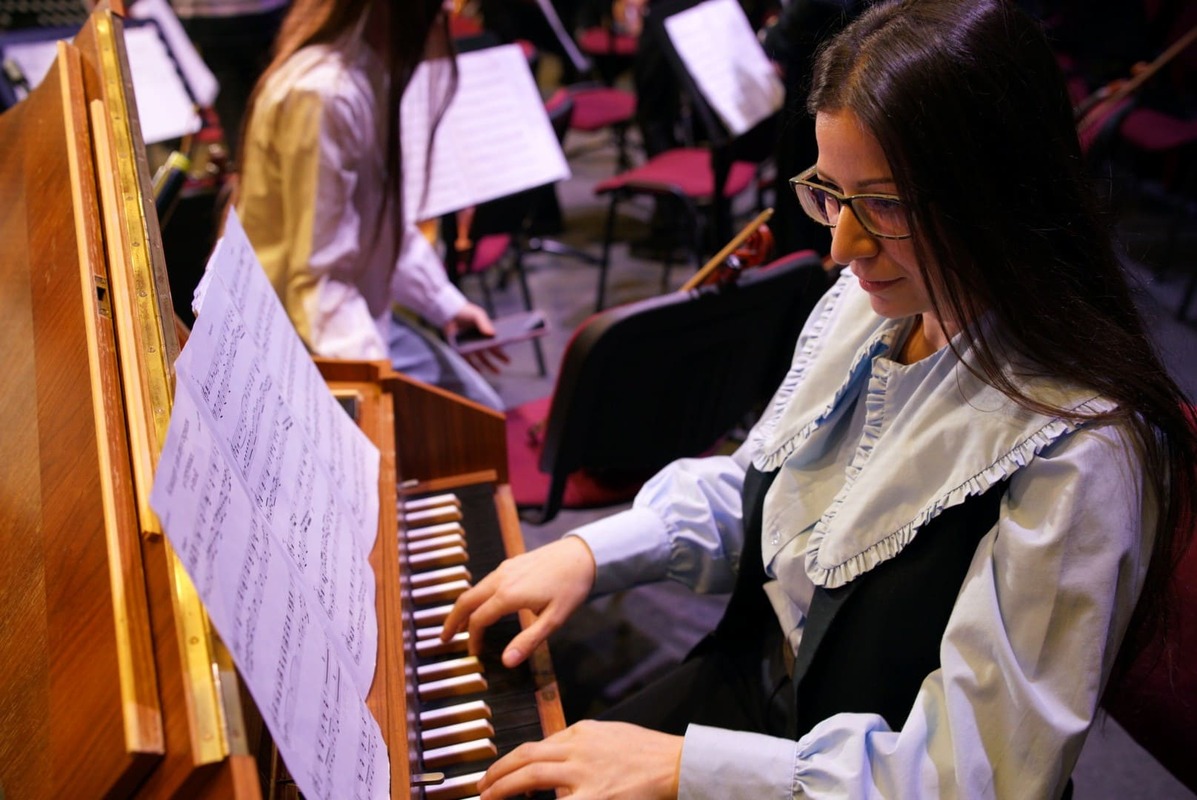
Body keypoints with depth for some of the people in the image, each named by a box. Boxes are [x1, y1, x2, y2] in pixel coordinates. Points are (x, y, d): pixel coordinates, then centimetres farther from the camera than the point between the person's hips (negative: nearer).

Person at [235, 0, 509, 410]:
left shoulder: (367, 69, 0)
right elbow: (317, 277, -26)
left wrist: (447, 303, 11)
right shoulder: (322, 95, -27)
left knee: (482, 411, 12)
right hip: (301, 333, -9)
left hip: (355, 310, 9)